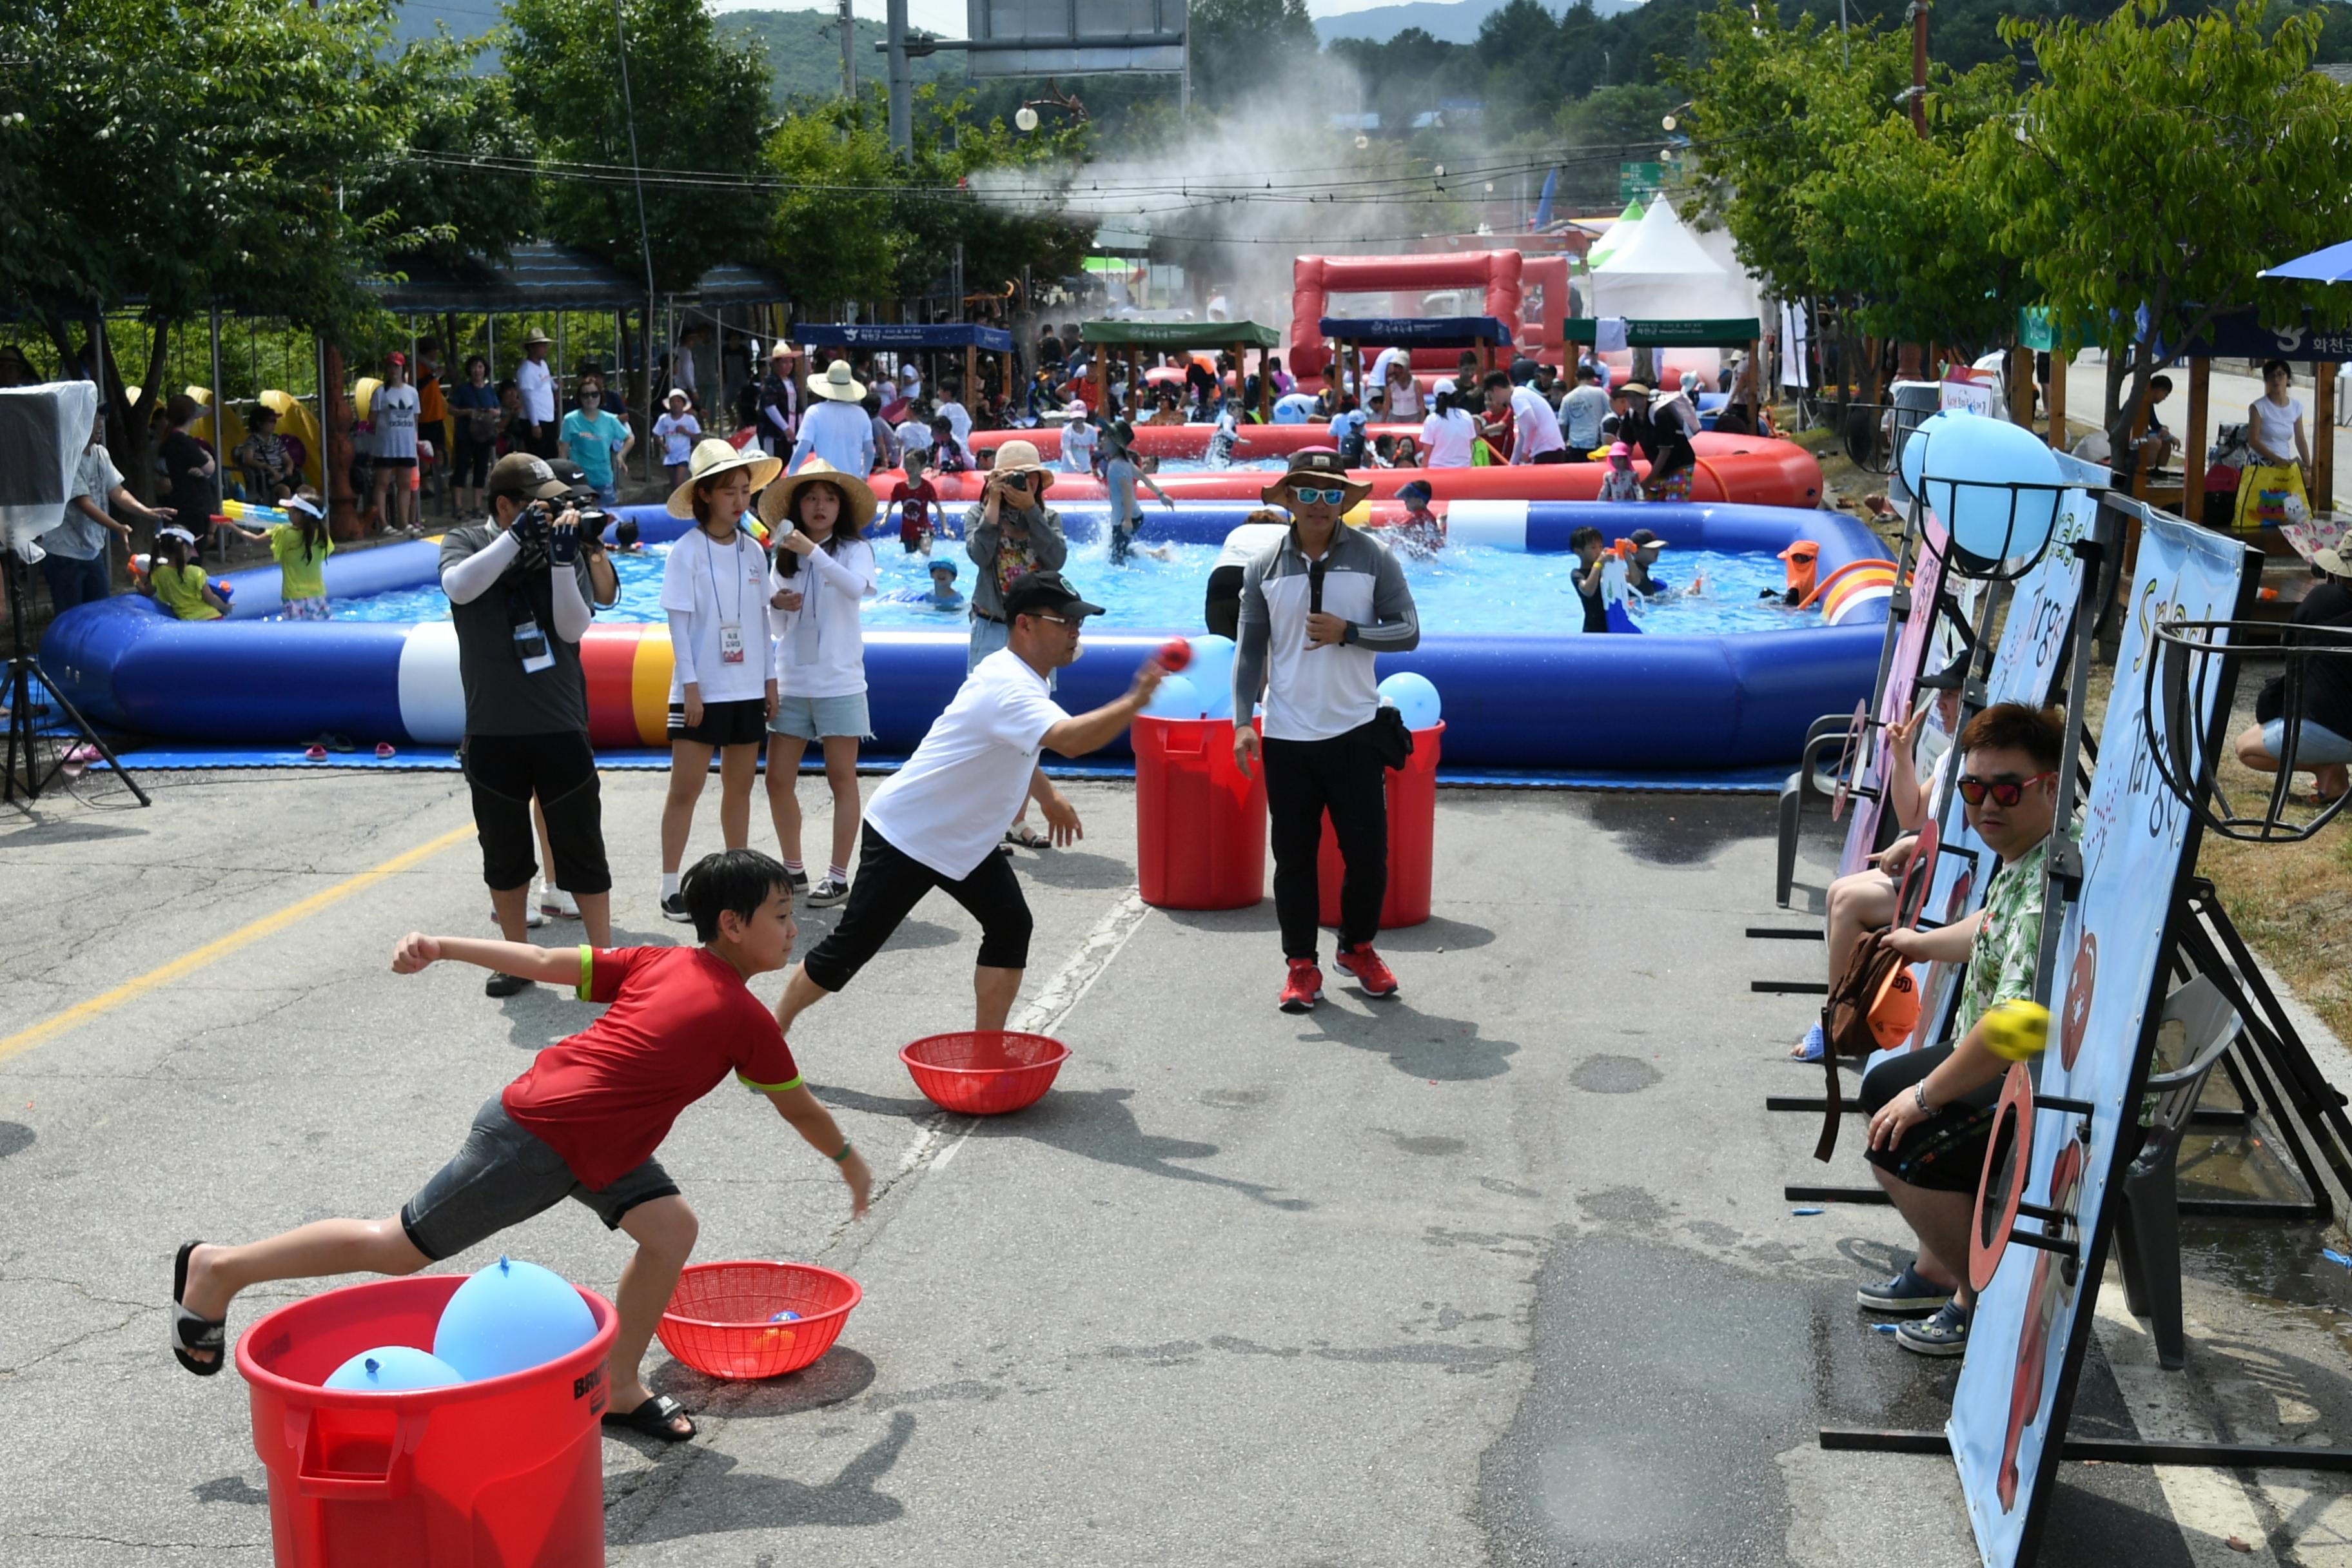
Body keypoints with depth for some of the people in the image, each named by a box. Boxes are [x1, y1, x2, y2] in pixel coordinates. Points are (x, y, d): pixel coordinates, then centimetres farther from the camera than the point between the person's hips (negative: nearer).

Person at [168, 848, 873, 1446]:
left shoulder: (659, 962, 5)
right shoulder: (747, 1020, -14)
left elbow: (544, 961, 1)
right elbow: (800, 1110, 0)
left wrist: (442, 949, -1)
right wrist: (850, 1162, 17)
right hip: (534, 1143, -8)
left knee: (671, 1228, 2)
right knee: (399, 1246, 5)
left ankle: (619, 1387, 14)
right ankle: (220, 1268, 20)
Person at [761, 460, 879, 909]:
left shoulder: (854, 550, -2)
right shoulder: (784, 556, 10)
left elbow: (856, 587, -25)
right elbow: (775, 627, 14)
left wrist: (813, 552, -32)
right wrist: (777, 605, -8)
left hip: (839, 682, -4)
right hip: (791, 682, 5)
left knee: (842, 779, 0)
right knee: (779, 779, 4)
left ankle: (838, 876, 5)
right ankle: (794, 869, 19)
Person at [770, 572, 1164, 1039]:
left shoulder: (1020, 676, 4)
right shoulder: (1006, 687, -29)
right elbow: (1070, 740, -47)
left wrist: (1047, 795, 22)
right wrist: (1135, 701, -49)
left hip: (964, 840, 10)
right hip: (906, 836, -10)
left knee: (1010, 926, -2)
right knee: (848, 950, -1)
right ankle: (773, 1032, 17)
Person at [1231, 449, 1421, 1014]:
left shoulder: (1372, 559, 0)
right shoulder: (1264, 568, 2)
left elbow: (1408, 632, -2)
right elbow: (1249, 648, 3)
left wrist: (1347, 633, -17)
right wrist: (1242, 722, -6)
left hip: (1355, 729, 0)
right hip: (1286, 735, 1)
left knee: (1367, 849, 4)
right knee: (1294, 855, 6)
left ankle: (1357, 947, 27)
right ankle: (1301, 965, 18)